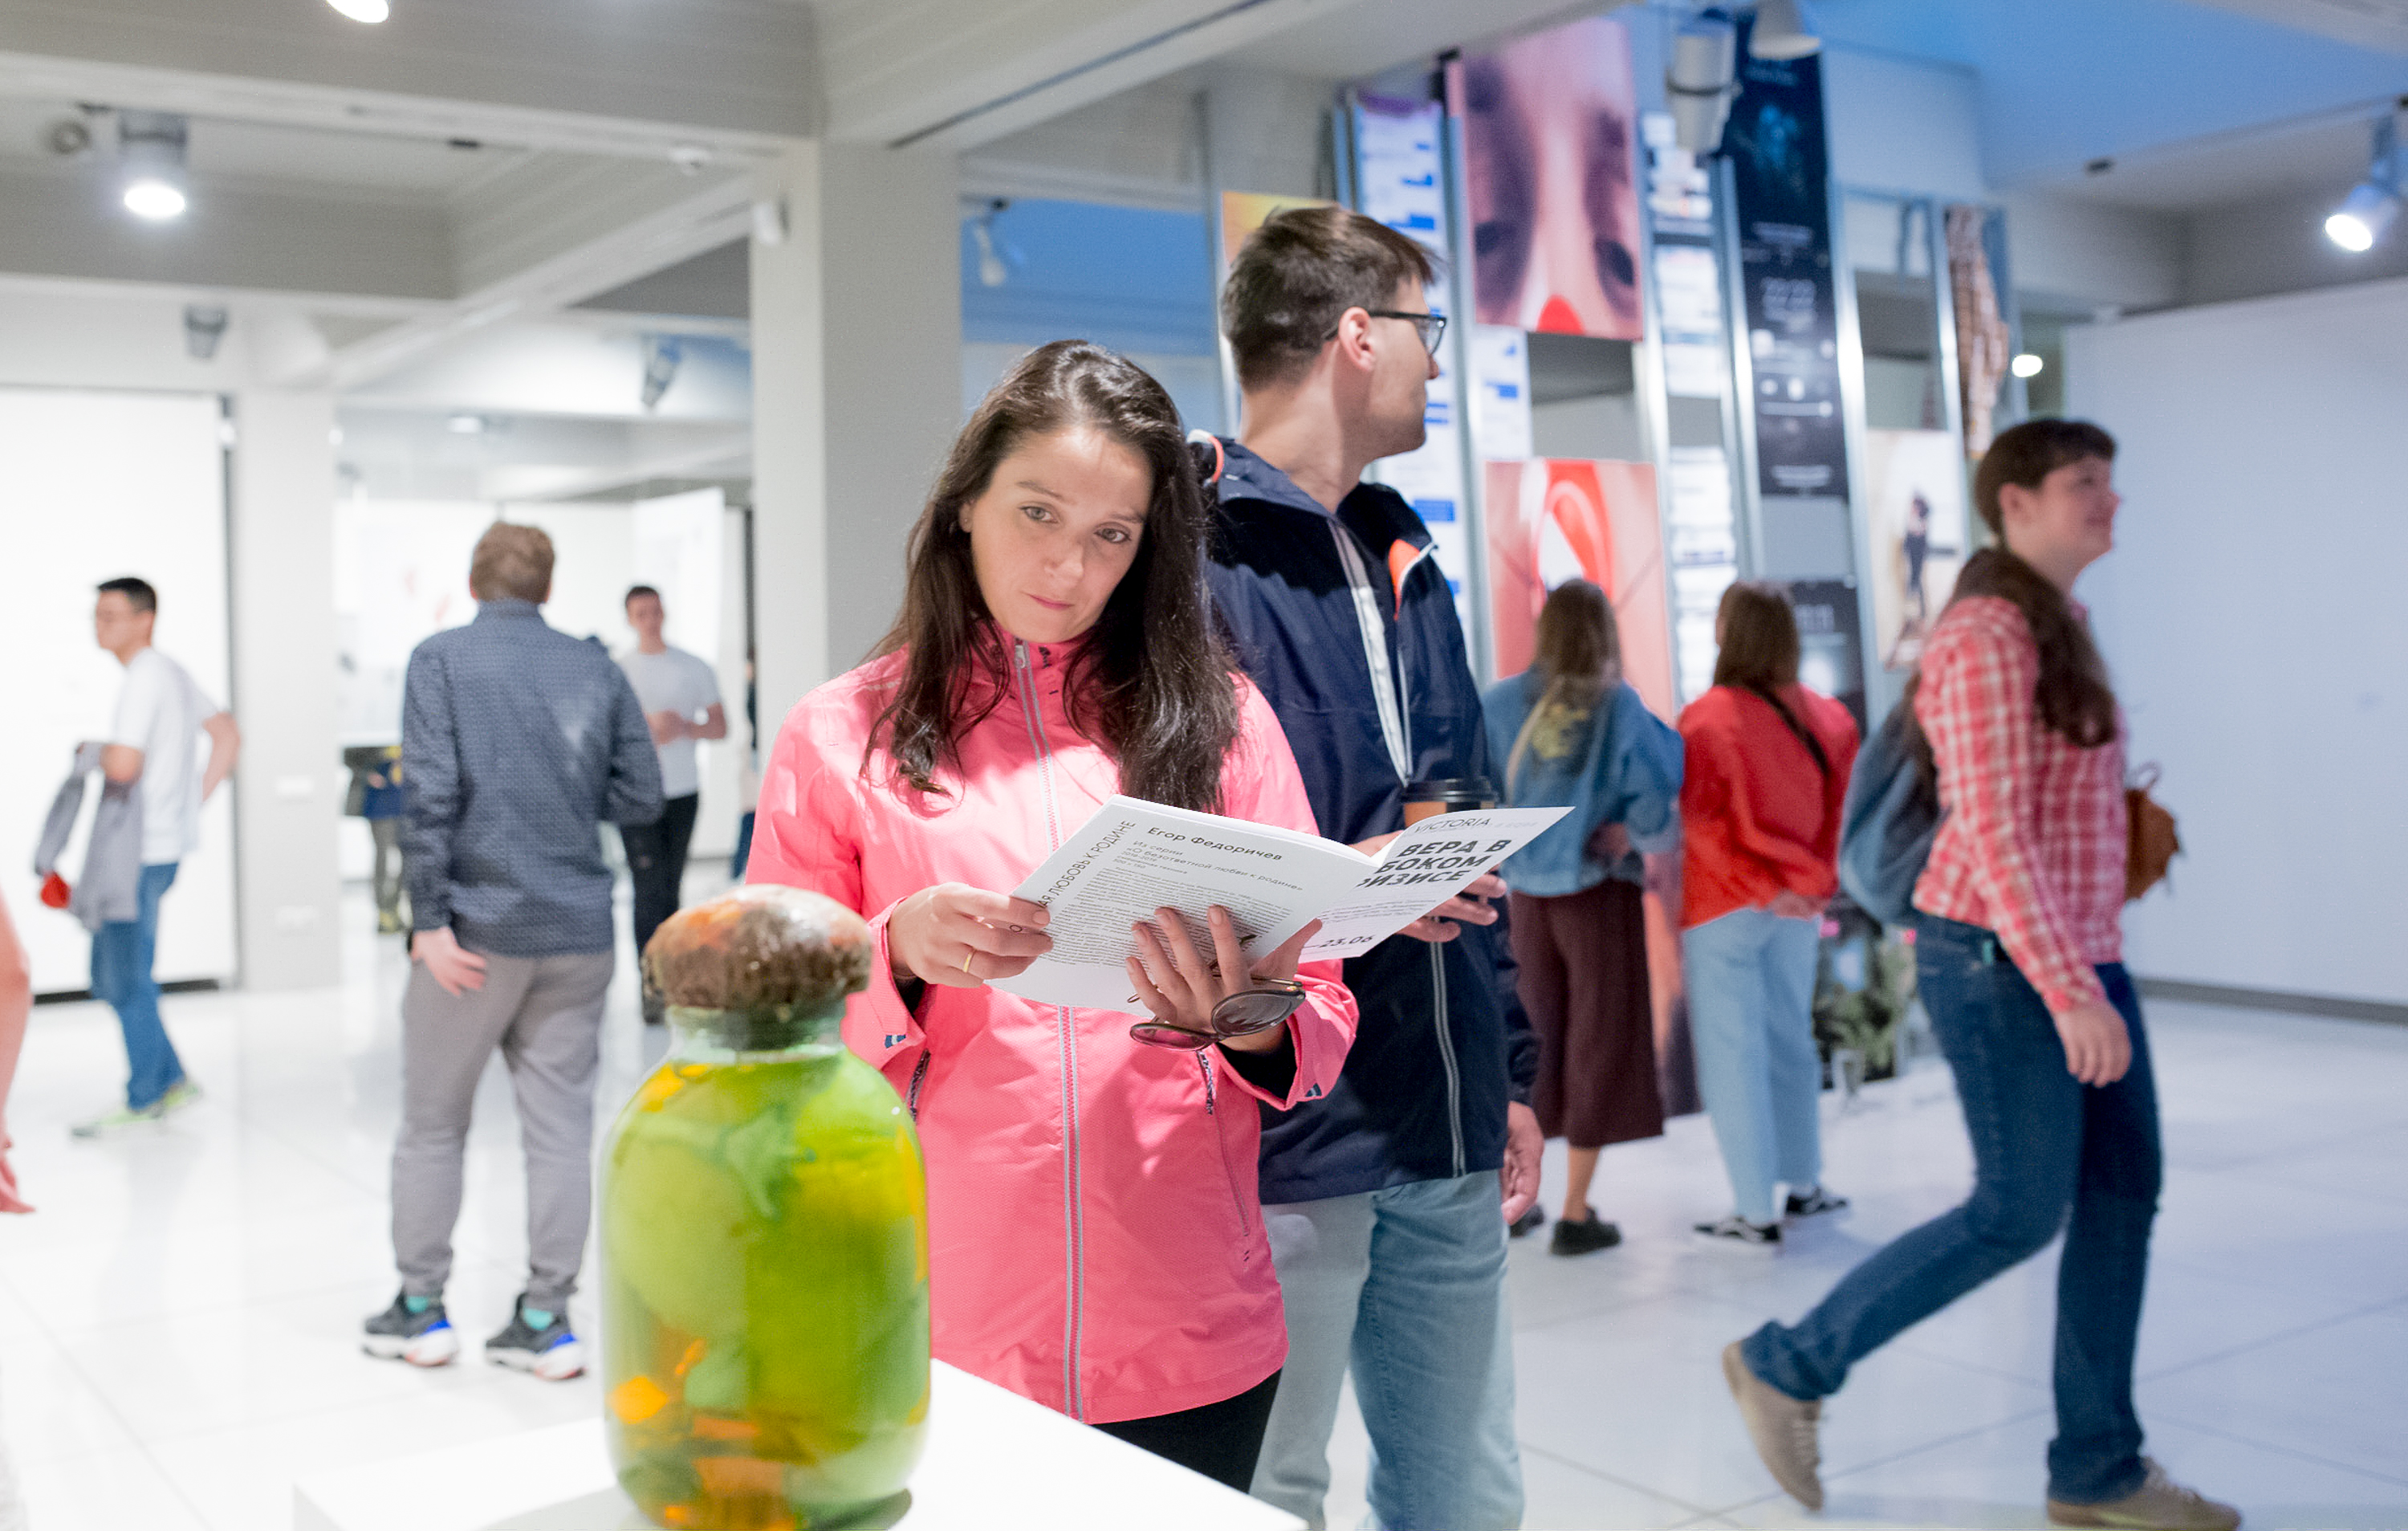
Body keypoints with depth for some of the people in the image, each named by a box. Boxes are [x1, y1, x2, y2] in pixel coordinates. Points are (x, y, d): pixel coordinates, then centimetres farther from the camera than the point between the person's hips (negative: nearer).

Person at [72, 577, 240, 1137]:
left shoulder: (145, 678, -15)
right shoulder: (172, 673, 14)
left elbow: (123, 765, -24)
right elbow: (228, 736, 18)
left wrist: (93, 754, -2)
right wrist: (195, 800, 12)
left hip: (142, 849, -10)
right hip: (165, 838, 10)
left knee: (124, 977, 0)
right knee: (112, 973, 15)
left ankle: (144, 1099, 9)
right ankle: (171, 1081, 19)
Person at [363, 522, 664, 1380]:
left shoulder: (440, 660, -2)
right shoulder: (597, 670, 6)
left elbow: (431, 795, -12)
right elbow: (640, 799, 5)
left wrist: (430, 921, -11)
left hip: (479, 928, -2)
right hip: (577, 932, 3)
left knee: (432, 1124, 12)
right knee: (561, 1126, 6)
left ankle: (420, 1310, 21)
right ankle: (545, 1323, 10)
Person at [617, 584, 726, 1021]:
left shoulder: (694, 669, 11)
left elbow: (720, 726, 10)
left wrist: (682, 726, -9)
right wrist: (646, 726, -14)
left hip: (683, 790, 3)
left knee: (671, 886, 7)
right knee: (649, 886, -12)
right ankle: (651, 982, -12)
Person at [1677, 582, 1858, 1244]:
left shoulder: (1708, 718, -14)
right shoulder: (1824, 716, 1)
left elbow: (1702, 823, -17)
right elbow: (1842, 807, 3)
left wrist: (1761, 888, -11)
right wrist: (1816, 882, 2)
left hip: (1724, 909, -5)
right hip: (1798, 908, 5)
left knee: (1732, 1056, 1)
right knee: (1791, 1041, 18)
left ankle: (1756, 1212, 3)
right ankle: (1804, 1184, 27)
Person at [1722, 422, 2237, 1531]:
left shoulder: (2058, 628, 14)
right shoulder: (1988, 635, -15)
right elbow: (1991, 828, -22)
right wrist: (2069, 991, -26)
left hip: (2078, 950, 9)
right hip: (2002, 959, -9)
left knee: (2123, 1196, 7)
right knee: (2020, 1213, -4)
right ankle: (1787, 1367, 10)